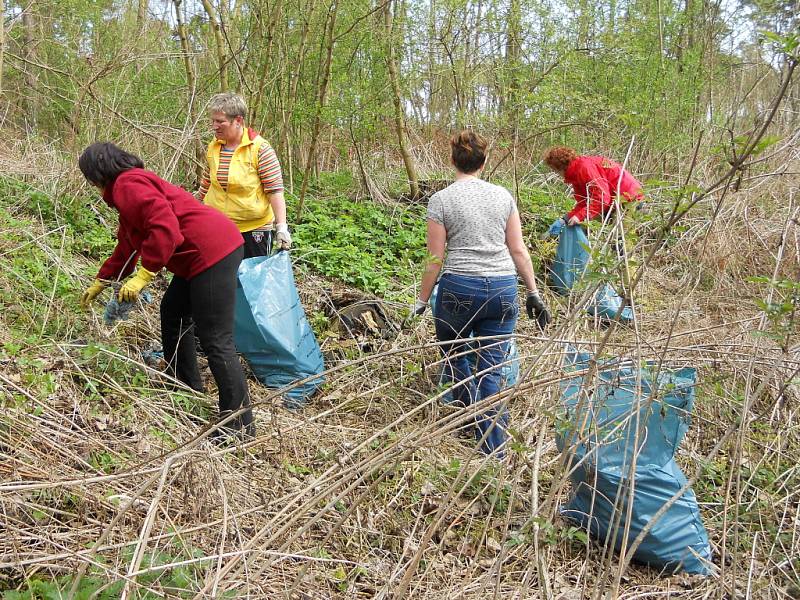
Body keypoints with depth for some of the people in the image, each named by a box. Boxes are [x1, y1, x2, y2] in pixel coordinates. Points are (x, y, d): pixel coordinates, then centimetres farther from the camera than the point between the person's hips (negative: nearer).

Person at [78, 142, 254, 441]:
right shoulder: (131, 184, 26)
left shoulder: (128, 184, -9)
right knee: (173, 313, 25)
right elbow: (127, 247, 35)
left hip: (212, 253, -11)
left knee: (215, 340, -10)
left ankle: (240, 425, -5)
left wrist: (142, 276, -19)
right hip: (202, 255, 11)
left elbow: (165, 229, -23)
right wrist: (99, 283, 42)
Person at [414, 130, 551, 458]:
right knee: (491, 370, 8)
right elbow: (518, 250, 6)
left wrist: (421, 301, 5)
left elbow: (435, 259, -5)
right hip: (503, 290, 3)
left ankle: (476, 422, 22)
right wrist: (533, 293, 13)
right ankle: (494, 452, 7)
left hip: (459, 289, -3)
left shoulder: (441, 200, -4)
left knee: (454, 353, 23)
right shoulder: (503, 195, 6)